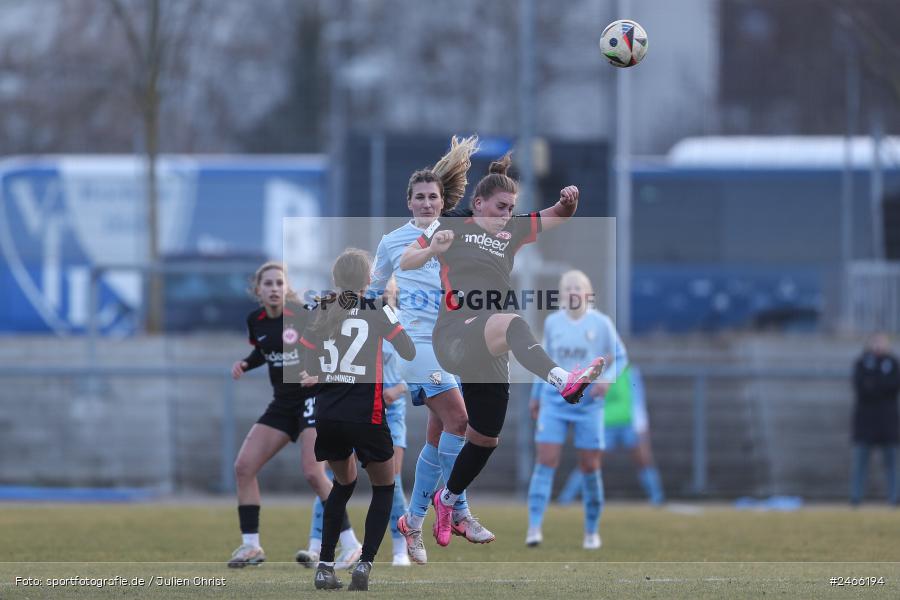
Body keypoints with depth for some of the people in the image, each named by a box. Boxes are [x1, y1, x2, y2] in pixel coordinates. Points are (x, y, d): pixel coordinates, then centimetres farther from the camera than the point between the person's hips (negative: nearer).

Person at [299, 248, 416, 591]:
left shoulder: (322, 311, 4)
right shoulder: (378, 310, -5)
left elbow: (306, 369, 6)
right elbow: (409, 353, 1)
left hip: (327, 415, 4)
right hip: (365, 417, -4)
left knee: (343, 483, 25)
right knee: (384, 488, 16)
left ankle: (325, 566, 14)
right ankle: (365, 564, -2)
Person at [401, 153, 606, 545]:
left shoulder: (513, 231, 19)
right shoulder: (452, 226, 6)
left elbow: (559, 216, 24)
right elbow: (404, 263, 4)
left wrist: (568, 201, 1)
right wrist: (431, 249, -16)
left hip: (488, 354, 7)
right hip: (454, 337, -7)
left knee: (485, 439, 14)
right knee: (509, 322, -39)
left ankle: (447, 500, 39)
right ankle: (563, 381, -65)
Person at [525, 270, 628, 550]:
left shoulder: (601, 323, -3)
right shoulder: (552, 323, 5)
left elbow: (620, 358, 4)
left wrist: (607, 379, -15)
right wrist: (536, 396, 24)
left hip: (588, 402, -2)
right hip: (554, 400, 2)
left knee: (590, 467, 2)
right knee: (546, 462, -10)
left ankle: (592, 531, 16)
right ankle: (534, 527, -13)